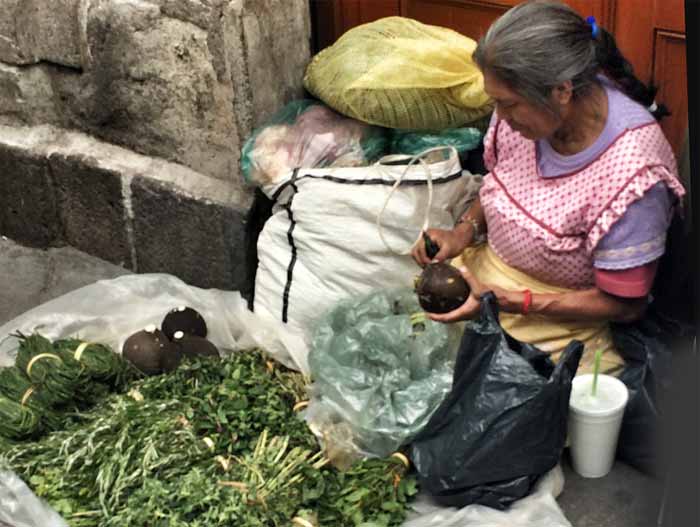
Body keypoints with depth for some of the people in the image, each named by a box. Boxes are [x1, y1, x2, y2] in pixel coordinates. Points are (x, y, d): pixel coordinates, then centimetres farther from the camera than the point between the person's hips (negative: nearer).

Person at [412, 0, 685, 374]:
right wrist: (464, 231, -8)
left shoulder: (631, 172, -30)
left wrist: (508, 301, -24)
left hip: (561, 313, -5)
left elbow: (625, 304, -19)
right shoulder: (525, 106, -12)